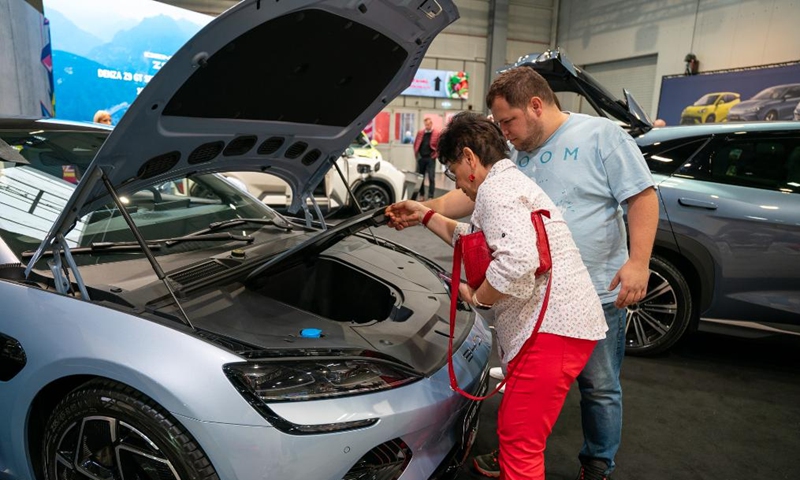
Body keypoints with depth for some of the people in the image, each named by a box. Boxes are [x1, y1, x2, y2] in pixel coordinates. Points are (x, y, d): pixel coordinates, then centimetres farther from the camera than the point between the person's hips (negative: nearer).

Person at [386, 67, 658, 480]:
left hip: (598, 293, -5)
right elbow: (475, 193, 7)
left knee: (599, 388, 12)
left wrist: (638, 262, -20)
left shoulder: (601, 135, -8)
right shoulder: (515, 154, 8)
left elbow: (643, 198, -11)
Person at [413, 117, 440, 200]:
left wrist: (435, 154, -7)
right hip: (421, 158, 4)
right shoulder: (420, 132, 8)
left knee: (431, 178, -4)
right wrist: (417, 154, 7)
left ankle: (430, 197, -1)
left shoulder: (437, 134, -3)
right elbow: (415, 144, 15)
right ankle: (421, 195, 19)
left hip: (430, 158, -4)